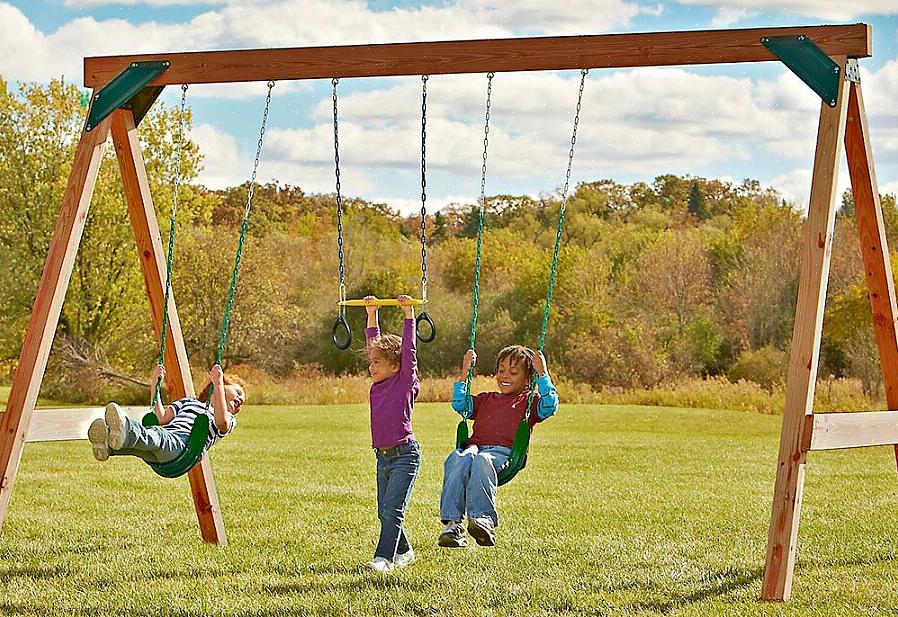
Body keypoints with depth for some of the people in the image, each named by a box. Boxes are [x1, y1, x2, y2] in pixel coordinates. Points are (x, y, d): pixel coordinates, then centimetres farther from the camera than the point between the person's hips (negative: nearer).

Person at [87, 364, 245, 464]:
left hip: (183, 444, -5)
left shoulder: (229, 420, 27)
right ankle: (107, 445, -63)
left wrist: (218, 383, -5)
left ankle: (126, 431, -71)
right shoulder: (189, 402, 41)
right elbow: (161, 419, 23)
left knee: (158, 435, -38)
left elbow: (221, 422, -2)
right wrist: (155, 384, 19)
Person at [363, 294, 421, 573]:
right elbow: (374, 342, 17)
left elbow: (408, 349, -12)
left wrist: (409, 313, -12)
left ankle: (384, 558, -16)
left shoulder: (406, 382, -6)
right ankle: (404, 552, 26)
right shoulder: (378, 383, 10)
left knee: (392, 509, -13)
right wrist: (372, 313, 18)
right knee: (385, 512, 11)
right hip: (383, 456, 7)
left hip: (405, 454, -7)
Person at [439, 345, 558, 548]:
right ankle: (452, 523, -46)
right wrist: (465, 372, 26)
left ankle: (483, 518, -54)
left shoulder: (530, 401, 24)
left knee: (482, 460, -41)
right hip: (474, 445, 3)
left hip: (503, 452, -3)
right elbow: (459, 405, 28)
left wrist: (542, 373, 3)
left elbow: (550, 405, 5)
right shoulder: (486, 400, 37)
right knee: (459, 459, -35)